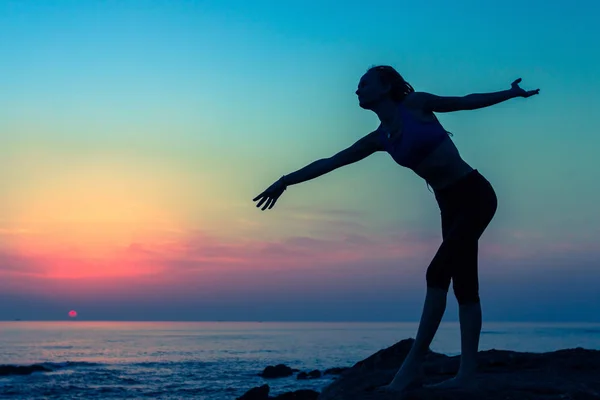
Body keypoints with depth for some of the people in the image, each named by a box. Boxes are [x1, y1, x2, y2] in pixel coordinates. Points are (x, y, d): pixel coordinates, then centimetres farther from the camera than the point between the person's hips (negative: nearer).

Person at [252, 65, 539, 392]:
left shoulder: (416, 104, -5)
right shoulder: (380, 138, 9)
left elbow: (466, 101, 5)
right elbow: (330, 162, 13)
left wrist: (512, 93, 5)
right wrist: (286, 181, 14)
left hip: (475, 195, -6)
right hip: (451, 205, 6)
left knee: (438, 273, -15)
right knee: (463, 284, 2)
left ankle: (414, 363, -16)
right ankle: (467, 370, 1)